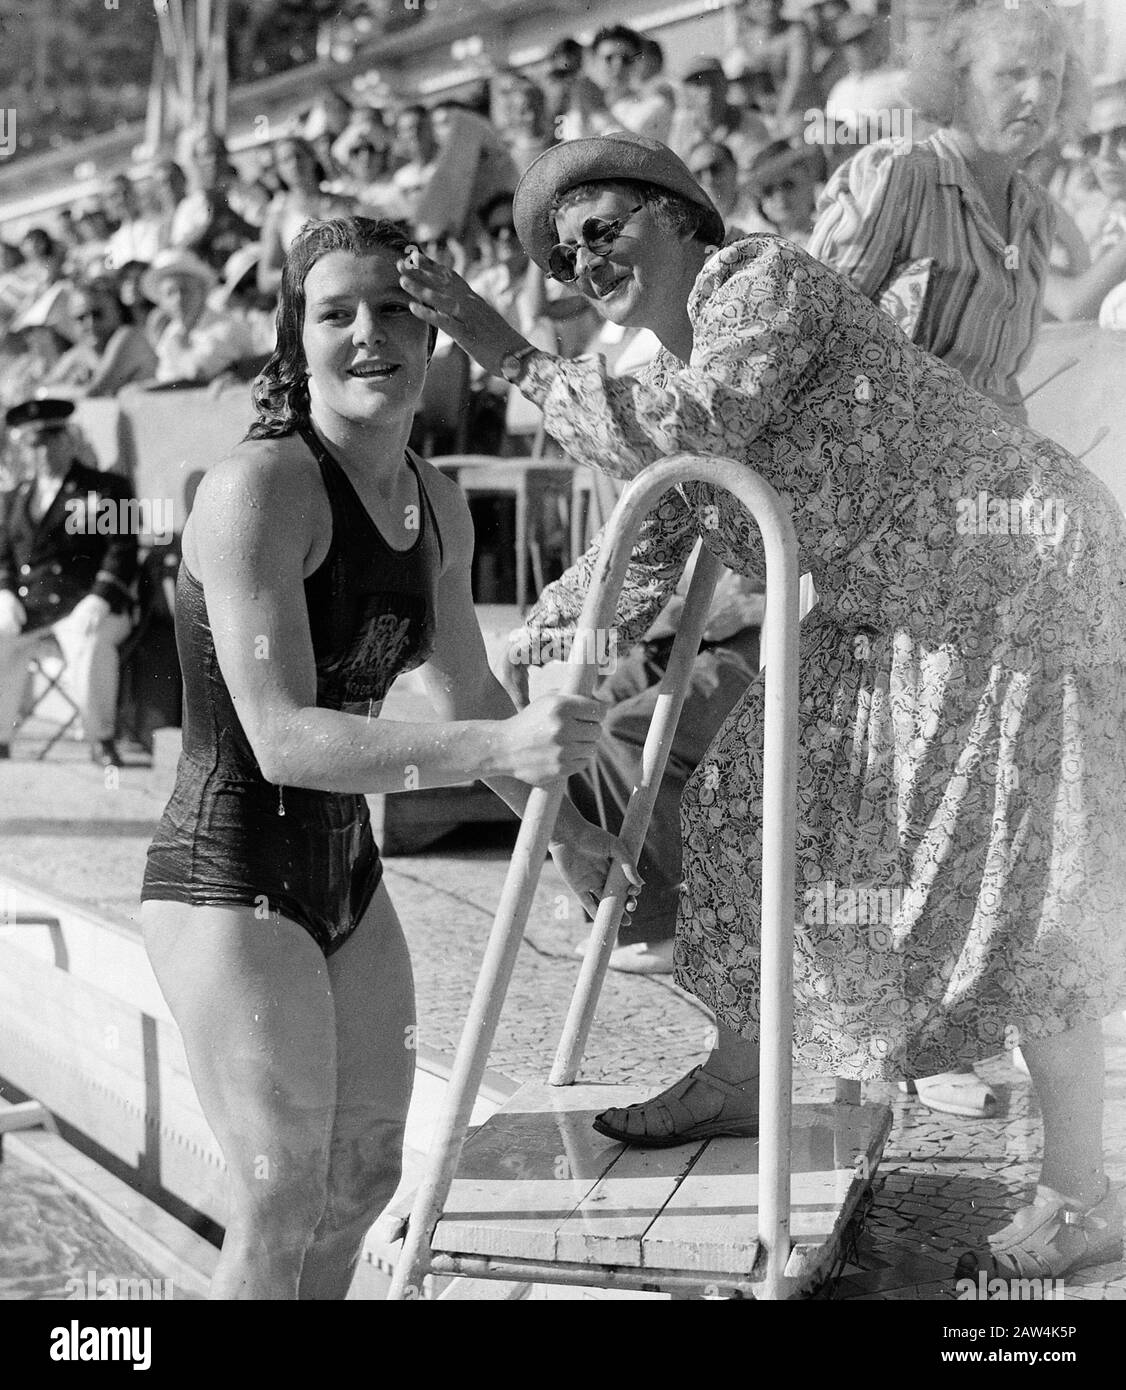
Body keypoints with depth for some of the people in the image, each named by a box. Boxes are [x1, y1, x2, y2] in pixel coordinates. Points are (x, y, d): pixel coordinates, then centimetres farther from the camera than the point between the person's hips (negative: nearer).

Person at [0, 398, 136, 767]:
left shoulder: (107, 488, 9)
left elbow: (122, 550, -1)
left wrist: (99, 599, -16)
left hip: (85, 602, -4)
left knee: (90, 639, -37)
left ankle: (101, 741, -25)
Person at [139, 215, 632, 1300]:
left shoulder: (437, 508, 4)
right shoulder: (259, 487, -21)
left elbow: (467, 698, 20)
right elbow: (283, 738, -28)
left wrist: (565, 829, 28)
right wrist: (499, 747, -37)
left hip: (344, 873, 9)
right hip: (230, 883, -9)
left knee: (366, 1176, 19)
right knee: (280, 1208, -10)